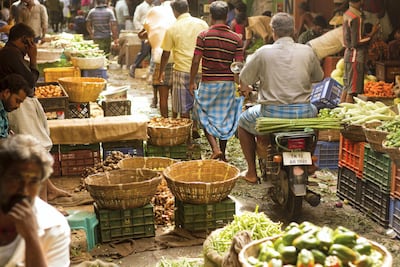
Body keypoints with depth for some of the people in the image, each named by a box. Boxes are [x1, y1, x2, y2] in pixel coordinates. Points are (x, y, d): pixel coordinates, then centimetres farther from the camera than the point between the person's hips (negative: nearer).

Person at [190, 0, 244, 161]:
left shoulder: (203, 36, -8)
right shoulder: (236, 39, -1)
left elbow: (196, 61, -9)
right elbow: (238, 66, -2)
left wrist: (192, 82, 2)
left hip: (208, 83, -2)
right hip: (228, 83, 2)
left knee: (205, 117, 13)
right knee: (225, 119, 13)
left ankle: (215, 149, -3)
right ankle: (222, 155, 20)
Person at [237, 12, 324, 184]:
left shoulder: (263, 52, -4)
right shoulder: (307, 51, 1)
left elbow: (244, 80, 5)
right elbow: (318, 78, 16)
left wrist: (245, 89, 29)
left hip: (272, 114, -2)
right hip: (302, 114, 3)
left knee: (243, 122, 28)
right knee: (314, 111, 40)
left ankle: (252, 172, 27)